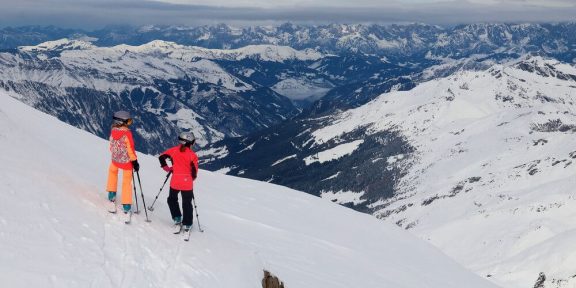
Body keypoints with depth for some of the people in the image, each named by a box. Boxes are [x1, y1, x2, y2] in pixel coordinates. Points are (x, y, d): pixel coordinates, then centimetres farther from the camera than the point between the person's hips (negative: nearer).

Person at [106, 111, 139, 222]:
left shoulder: (113, 131, -6)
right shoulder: (127, 133, -22)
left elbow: (112, 146, 8)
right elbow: (131, 149, -19)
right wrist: (135, 162, -9)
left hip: (115, 160, 4)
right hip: (127, 162, -4)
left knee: (112, 171, 36)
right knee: (127, 183, 9)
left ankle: (112, 198, 33)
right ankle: (126, 209, 7)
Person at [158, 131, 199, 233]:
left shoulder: (174, 150, -1)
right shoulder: (192, 155, -9)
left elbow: (161, 157, 2)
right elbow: (195, 170, -7)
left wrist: (166, 168, 14)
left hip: (175, 181, 2)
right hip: (187, 183, -1)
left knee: (172, 199, 25)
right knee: (187, 203, 11)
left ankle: (177, 219, 18)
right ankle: (187, 225, 16)